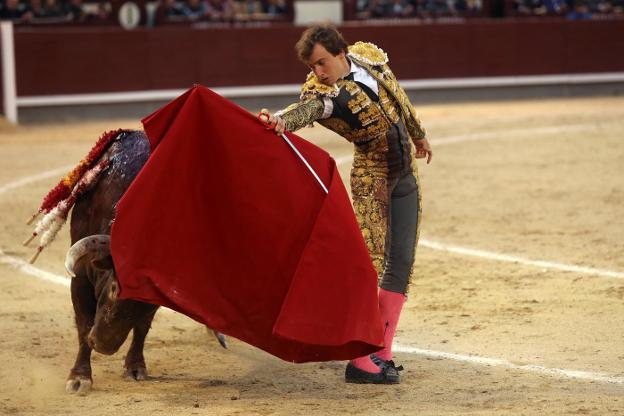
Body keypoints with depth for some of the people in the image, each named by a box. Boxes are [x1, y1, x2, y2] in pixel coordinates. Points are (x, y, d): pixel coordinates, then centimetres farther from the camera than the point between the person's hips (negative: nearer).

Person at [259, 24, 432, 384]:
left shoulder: (368, 57, -3)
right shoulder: (321, 93, -19)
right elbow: (304, 110, -42)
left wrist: (418, 134, 29)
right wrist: (280, 120, -66)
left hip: (406, 174, 6)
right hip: (372, 176, -6)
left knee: (402, 263, 5)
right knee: (371, 261, -15)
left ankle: (382, 354, 11)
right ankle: (359, 360, -15)